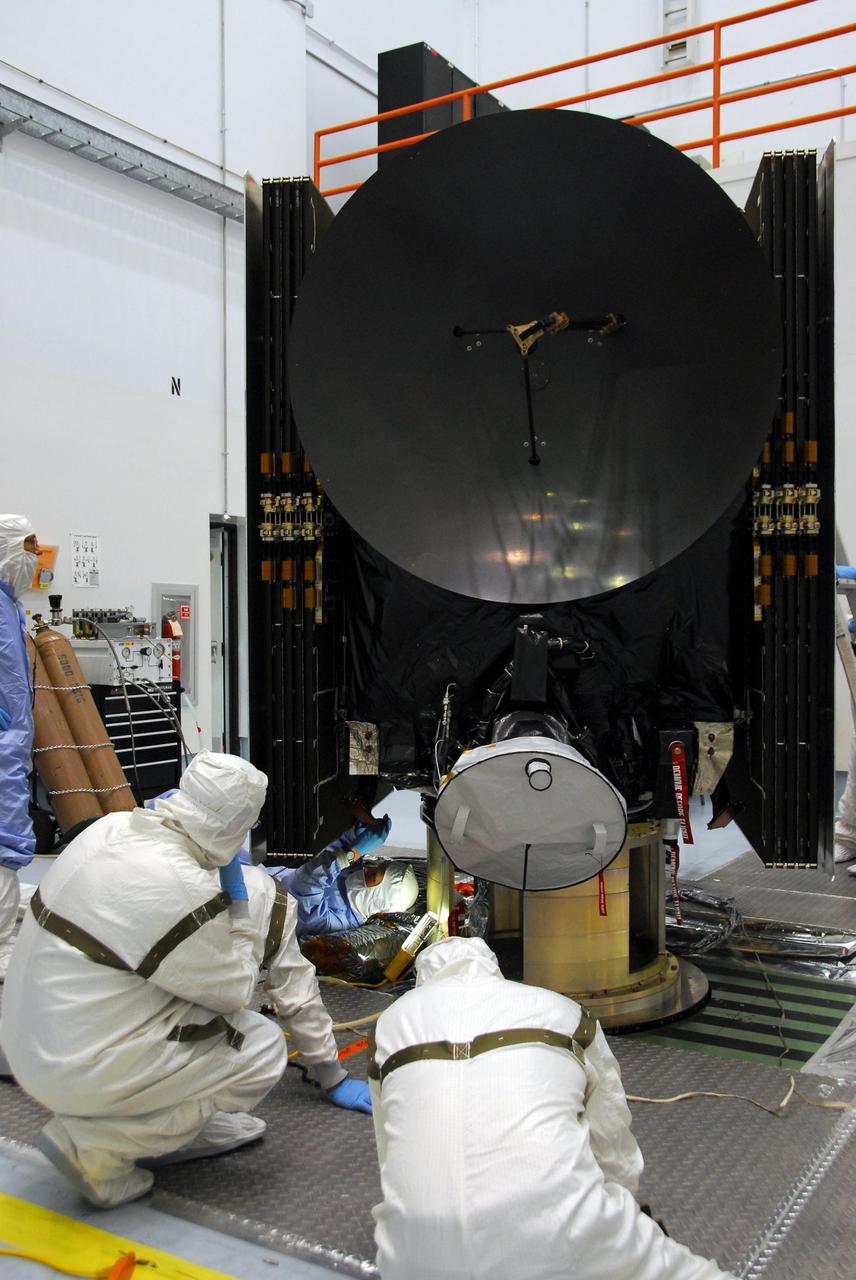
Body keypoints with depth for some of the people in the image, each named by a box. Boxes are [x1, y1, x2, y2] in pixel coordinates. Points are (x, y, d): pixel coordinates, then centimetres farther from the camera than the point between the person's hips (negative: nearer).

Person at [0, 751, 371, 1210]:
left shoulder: (113, 826, -6)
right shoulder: (180, 891, -28)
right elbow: (233, 992, -11)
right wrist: (240, 912, 0)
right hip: (80, 1073, -8)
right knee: (263, 1047, 3)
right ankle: (98, 1144, 0)